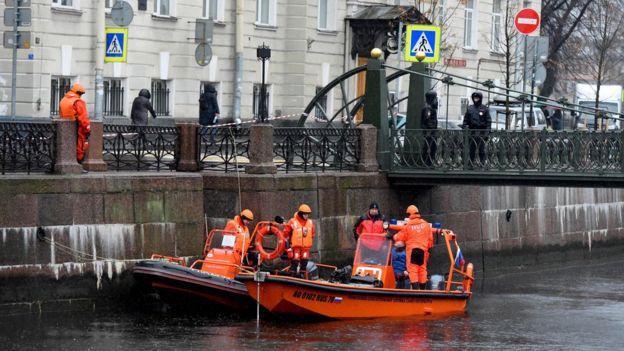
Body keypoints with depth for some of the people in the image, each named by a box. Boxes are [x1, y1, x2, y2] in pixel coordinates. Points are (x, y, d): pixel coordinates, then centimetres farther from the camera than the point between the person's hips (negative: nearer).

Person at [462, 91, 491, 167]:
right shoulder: (470, 108, 10)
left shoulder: (484, 109, 2)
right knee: (471, 150, 6)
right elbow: (465, 120, 13)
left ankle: (483, 164, -1)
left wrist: (487, 132, -7)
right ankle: (471, 164, 11)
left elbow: (488, 121, 0)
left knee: (482, 150, -3)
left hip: (481, 133, -3)